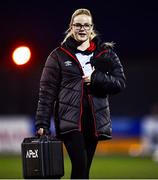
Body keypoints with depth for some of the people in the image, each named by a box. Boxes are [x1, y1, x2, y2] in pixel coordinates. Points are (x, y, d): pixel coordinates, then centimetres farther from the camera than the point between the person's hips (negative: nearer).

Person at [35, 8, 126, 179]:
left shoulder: (105, 53, 10)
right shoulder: (59, 55, 4)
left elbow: (120, 82, 5)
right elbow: (47, 91, 1)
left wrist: (95, 78, -11)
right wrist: (42, 123, -6)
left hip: (94, 119, 3)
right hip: (70, 120, -3)